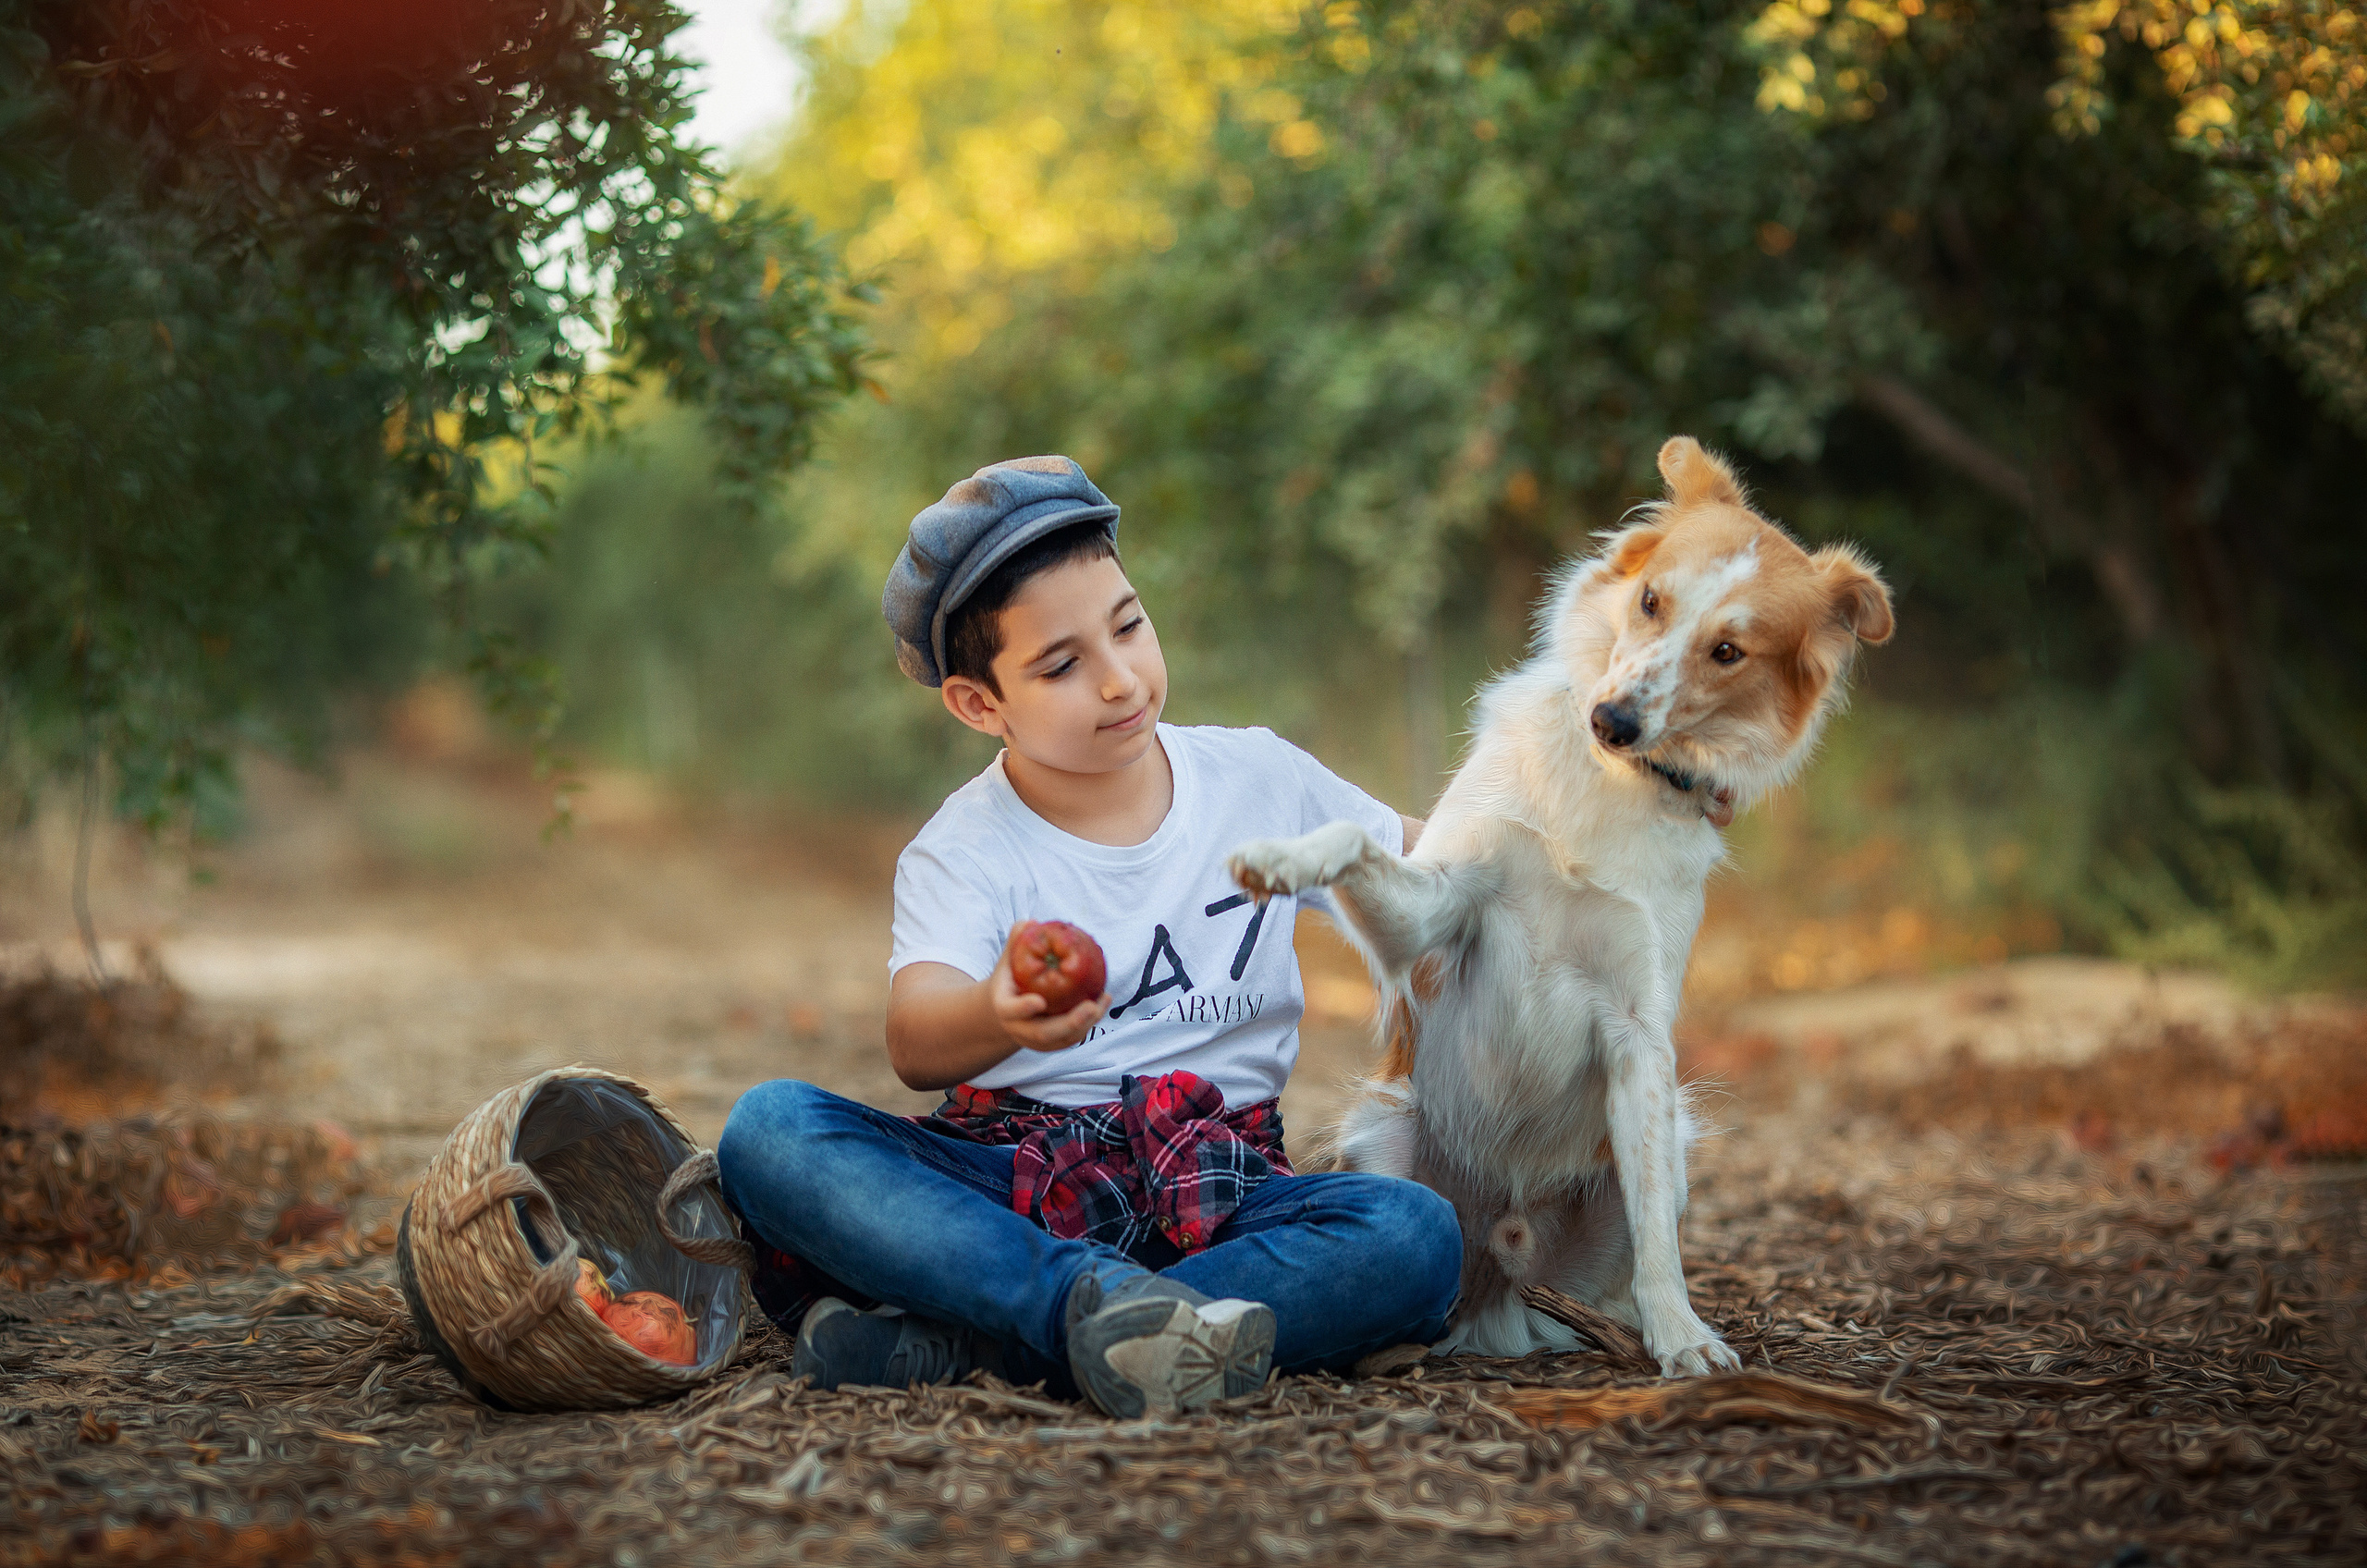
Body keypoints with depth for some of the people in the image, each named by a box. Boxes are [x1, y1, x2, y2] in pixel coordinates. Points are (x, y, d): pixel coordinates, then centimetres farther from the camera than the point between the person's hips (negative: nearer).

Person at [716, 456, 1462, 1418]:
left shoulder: (1261, 780, 8)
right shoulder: (965, 852, -3)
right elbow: (914, 1042, -22)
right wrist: (999, 1018, -46)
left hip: (1209, 1192, 2)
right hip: (1005, 1176, -1)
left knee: (1416, 1236, -30)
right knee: (767, 1129, -26)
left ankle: (965, 1341, -34)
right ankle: (1097, 1300, -42)